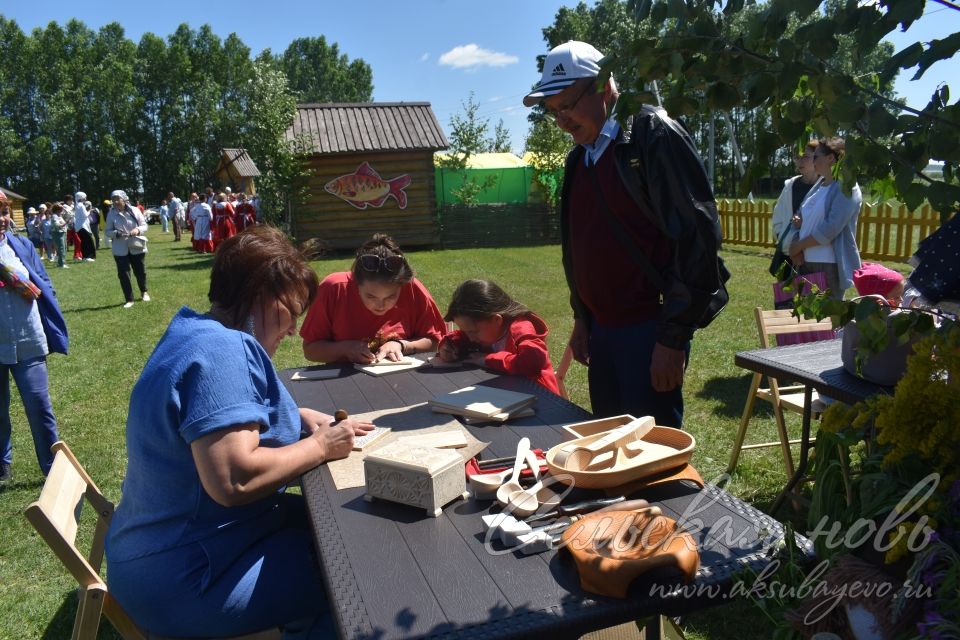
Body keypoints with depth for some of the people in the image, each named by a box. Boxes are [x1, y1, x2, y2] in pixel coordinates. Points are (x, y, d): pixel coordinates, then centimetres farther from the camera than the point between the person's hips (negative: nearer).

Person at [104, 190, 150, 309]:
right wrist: (116, 233, -19)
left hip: (136, 248, 0)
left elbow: (144, 225, 2)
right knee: (123, 274, -1)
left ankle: (144, 292, 38)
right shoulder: (111, 214, -2)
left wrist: (138, 230, -20)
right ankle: (129, 299, 9)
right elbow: (107, 231, 1)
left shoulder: (135, 210, -3)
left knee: (140, 271, 11)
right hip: (120, 249, 0)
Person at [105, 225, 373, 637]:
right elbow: (234, 480, -34)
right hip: (186, 580, -10)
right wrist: (320, 447, -18)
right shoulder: (223, 349, -26)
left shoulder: (198, 334, 7)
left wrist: (298, 417, 6)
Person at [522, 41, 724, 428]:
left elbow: (697, 235, -17)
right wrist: (581, 317, 16)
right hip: (600, 328, 8)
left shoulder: (653, 135, -10)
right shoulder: (579, 158, 14)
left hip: (649, 328, -8)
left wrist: (673, 338, -18)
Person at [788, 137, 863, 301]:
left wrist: (798, 245, -10)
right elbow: (801, 218, 13)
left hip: (831, 266, -7)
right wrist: (796, 249, -4)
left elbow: (830, 229, -19)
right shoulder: (819, 185, 14)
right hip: (807, 263, 7)